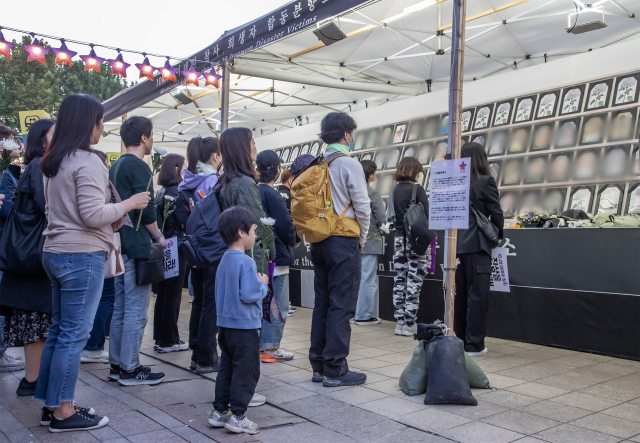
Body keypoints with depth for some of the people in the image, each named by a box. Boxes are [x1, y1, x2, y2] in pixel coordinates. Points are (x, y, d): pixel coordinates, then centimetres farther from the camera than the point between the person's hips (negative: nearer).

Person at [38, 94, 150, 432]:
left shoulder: (53, 162, 14)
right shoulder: (87, 162, -14)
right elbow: (93, 214, -18)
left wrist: (109, 223, 19)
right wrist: (129, 204, -6)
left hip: (55, 252, 9)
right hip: (82, 256, -9)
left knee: (58, 330, 15)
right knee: (74, 334, -2)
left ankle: (50, 405, 23)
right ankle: (63, 413, 6)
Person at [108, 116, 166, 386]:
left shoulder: (115, 166, 16)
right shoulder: (138, 167, -12)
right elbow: (147, 211, -19)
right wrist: (158, 237, -4)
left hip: (119, 247, 9)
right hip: (137, 248, -9)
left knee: (120, 308, 14)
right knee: (136, 311, -3)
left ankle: (117, 364, 22)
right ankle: (130, 370, 2)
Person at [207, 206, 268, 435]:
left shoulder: (224, 260, 8)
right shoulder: (246, 262, -20)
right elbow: (249, 295, -26)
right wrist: (263, 284, -7)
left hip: (226, 325, 9)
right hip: (245, 326, -9)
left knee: (227, 368, 18)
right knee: (246, 371, 2)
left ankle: (219, 410, 25)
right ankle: (237, 416, 8)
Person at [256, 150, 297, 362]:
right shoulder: (271, 194, -17)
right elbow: (285, 224, -20)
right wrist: (293, 240, 0)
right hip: (276, 255, -9)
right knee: (278, 305, 0)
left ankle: (259, 343, 25)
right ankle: (271, 348, 4)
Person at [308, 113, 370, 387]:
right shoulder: (349, 164, -10)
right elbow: (362, 205, -13)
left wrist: (316, 233, 14)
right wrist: (362, 237, 1)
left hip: (319, 240, 7)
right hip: (343, 242, -7)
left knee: (322, 303, 13)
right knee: (341, 306, -3)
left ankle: (318, 365, 20)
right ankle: (335, 370, 0)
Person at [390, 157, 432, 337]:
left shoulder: (394, 190, 6)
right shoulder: (417, 189, -8)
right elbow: (427, 215, -10)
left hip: (399, 239, 5)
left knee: (399, 281, 8)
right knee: (414, 282, -2)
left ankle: (400, 322, 12)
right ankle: (409, 324, -1)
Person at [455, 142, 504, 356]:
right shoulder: (485, 182, -6)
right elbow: (496, 214, -3)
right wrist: (499, 235, 13)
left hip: (456, 244, 5)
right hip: (476, 245, -5)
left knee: (459, 293, 13)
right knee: (477, 294, 1)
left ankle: (458, 339, 22)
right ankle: (473, 344, 5)